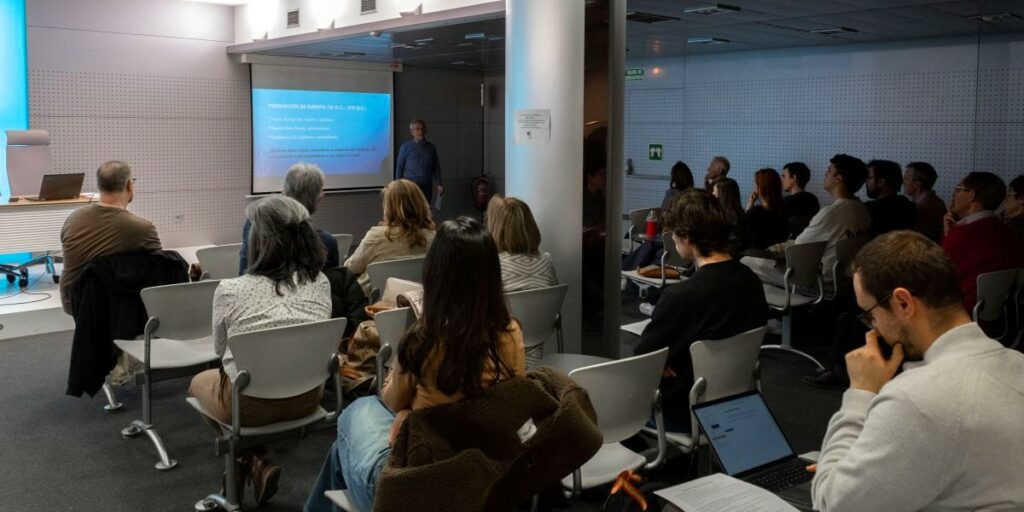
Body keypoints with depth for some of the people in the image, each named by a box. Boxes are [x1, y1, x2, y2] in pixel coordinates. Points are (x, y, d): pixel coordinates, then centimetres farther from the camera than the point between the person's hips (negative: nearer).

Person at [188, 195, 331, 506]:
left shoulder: (230, 291, -18)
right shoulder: (321, 284, -7)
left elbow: (220, 349, 2)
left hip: (250, 403, -3)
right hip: (307, 398, 3)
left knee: (199, 383, 30)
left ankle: (251, 460, 14)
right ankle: (255, 462, 20)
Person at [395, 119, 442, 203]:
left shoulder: (431, 147, 10)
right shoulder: (406, 147, 1)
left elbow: (436, 167, 13)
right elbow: (399, 167, 3)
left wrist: (439, 184, 6)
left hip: (427, 185, 4)